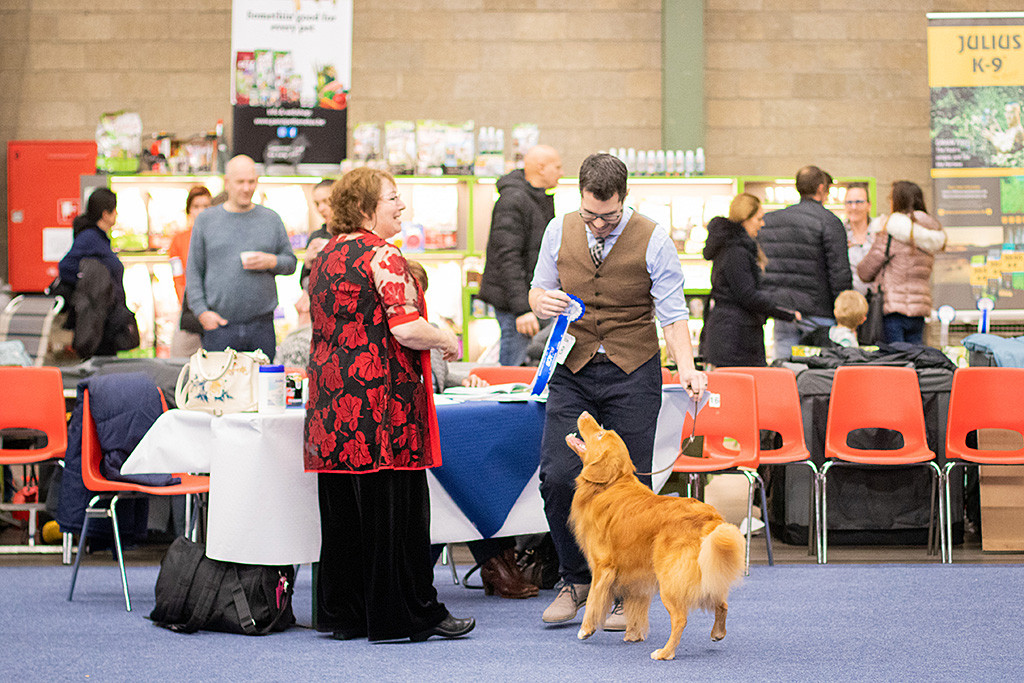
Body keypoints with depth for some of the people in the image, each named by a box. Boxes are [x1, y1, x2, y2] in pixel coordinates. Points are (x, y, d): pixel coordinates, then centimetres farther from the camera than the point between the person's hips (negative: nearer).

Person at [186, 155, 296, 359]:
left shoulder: (271, 219, 11)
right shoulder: (206, 220, 7)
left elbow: (291, 263, 15)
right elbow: (193, 271, 6)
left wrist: (272, 262, -7)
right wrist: (201, 311, -5)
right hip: (219, 326, -1)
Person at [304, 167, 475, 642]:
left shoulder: (325, 256, 15)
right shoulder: (381, 255, -12)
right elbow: (406, 328, -19)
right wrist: (446, 340, -2)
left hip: (331, 391, 9)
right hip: (379, 396, -8)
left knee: (342, 505, 11)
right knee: (395, 506, -3)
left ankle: (342, 612, 16)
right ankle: (408, 615, 2)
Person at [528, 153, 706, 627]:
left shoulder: (652, 240, -7)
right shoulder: (559, 231, 2)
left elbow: (672, 314, -7)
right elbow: (538, 290, 15)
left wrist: (687, 369, -23)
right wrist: (542, 301, -10)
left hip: (632, 374, -2)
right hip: (573, 369, 2)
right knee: (557, 477, -9)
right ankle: (576, 579, 11)